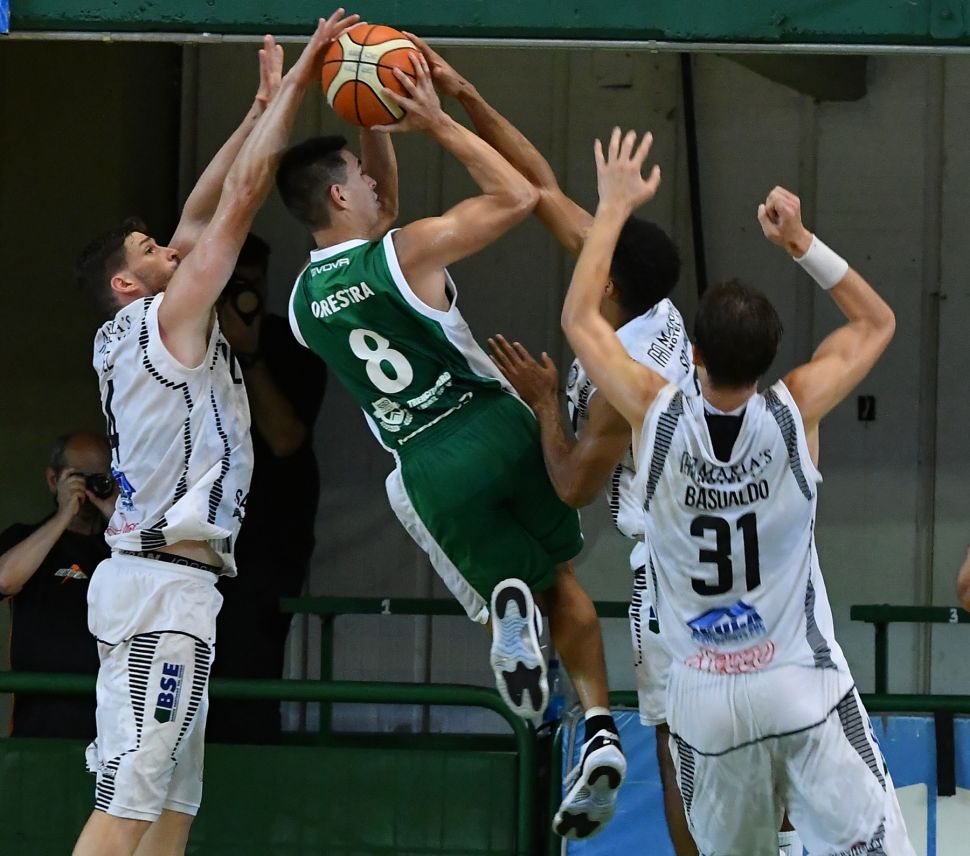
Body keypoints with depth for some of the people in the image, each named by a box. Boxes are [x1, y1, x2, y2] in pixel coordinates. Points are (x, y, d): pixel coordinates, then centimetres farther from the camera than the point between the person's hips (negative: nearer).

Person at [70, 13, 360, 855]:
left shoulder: (127, 339, 16)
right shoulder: (170, 317, -7)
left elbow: (203, 213, 21)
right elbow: (243, 194, -9)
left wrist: (262, 105, 21)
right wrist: (296, 81, -5)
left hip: (154, 579, 10)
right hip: (166, 588, -10)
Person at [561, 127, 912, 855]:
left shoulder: (654, 416, -11)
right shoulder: (796, 414, -13)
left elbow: (579, 318, 7)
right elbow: (877, 321, 6)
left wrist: (614, 206, 14)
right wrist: (800, 242, 3)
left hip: (706, 704, 2)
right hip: (805, 690, -2)